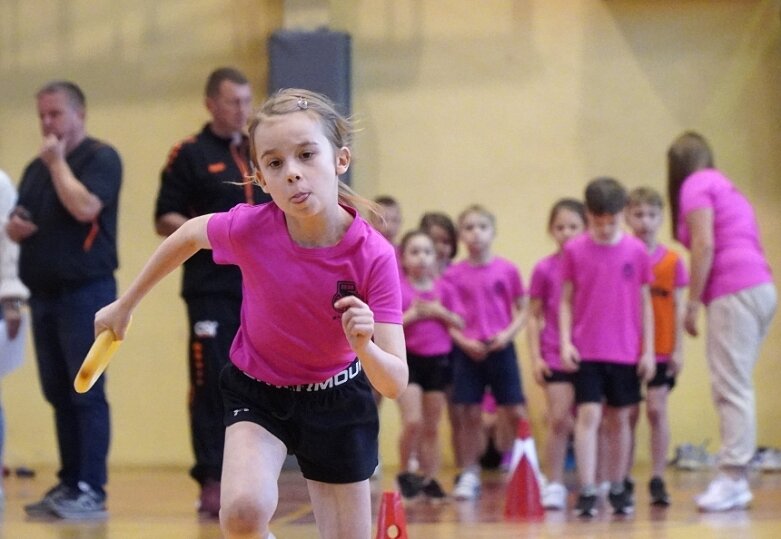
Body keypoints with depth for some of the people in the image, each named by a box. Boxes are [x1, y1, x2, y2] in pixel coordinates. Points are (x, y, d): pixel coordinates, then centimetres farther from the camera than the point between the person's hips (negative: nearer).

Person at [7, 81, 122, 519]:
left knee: (86, 393, -10)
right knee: (59, 394, 8)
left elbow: (85, 207, -21)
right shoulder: (37, 168, 18)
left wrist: (57, 162, -10)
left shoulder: (100, 158, -5)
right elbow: (17, 224, 22)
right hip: (45, 293, 8)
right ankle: (68, 484, 12)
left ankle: (92, 490, -10)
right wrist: (14, 227, -1)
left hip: (86, 291, -8)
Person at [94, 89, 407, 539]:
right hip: (257, 394, 0)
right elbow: (188, 235, 0)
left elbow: (396, 384, -27)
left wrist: (365, 346, -48)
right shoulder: (249, 228, -25)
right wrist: (125, 305, 9)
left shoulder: (373, 256, -27)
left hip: (337, 402, 0)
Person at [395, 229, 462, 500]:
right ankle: (406, 473, 7)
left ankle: (429, 478, 14)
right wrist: (411, 315, -18)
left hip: (438, 359, 3)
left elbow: (459, 323, 6)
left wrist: (440, 312, -10)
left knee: (432, 427, 7)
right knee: (412, 422, -14)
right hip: (407, 359, -3)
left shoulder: (444, 288, 5)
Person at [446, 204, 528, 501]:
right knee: (470, 415, 2)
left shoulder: (507, 270, 1)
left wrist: (509, 333, -11)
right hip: (467, 351, 0)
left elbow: (523, 310, 6)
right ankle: (469, 474, 12)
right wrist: (463, 341, -11)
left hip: (500, 348, 0)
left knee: (516, 414, -2)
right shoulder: (453, 274, 1)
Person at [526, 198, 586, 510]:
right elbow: (533, 317, 6)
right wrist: (535, 357, -1)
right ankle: (553, 485, 1)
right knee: (559, 421, -7)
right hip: (555, 356, -1)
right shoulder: (544, 270, 1)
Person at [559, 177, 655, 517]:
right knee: (589, 415, -10)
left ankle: (618, 490, 21)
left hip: (626, 352, 1)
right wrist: (565, 341, -7)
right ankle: (587, 492, -11)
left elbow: (645, 302, 6)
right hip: (586, 351, -1)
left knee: (619, 418, 10)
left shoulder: (636, 251, 0)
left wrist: (648, 349, 3)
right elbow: (566, 301, 3)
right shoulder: (574, 251, -2)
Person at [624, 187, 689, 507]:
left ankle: (658, 480, 2)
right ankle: (624, 480, 12)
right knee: (628, 414, 4)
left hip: (661, 350, 0)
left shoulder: (672, 261, 1)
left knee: (656, 410, -4)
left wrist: (678, 349, -1)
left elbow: (678, 308, 3)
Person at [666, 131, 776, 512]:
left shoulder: (695, 185, 1)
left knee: (731, 388, -12)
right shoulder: (726, 187, 26)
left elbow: (704, 244, -11)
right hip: (761, 287, 8)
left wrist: (693, 303, -9)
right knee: (734, 387, 7)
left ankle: (732, 477, -17)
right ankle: (736, 480, 4)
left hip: (733, 291, -8)